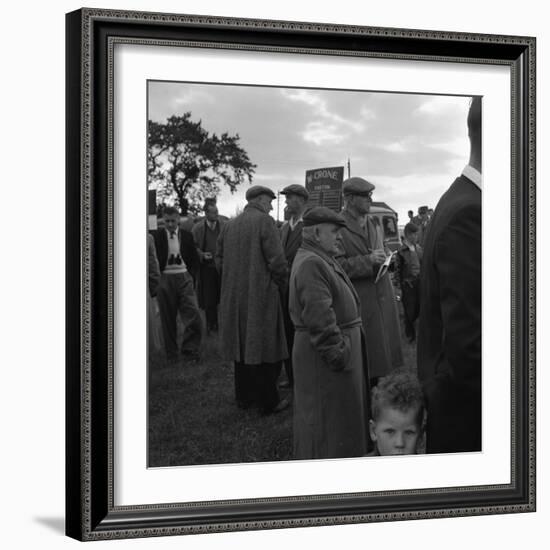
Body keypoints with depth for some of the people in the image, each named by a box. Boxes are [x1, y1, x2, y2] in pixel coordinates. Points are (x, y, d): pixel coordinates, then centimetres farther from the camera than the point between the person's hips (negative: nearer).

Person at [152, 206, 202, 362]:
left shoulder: (186, 236, 7)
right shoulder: (157, 236, 1)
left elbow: (194, 258, 14)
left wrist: (191, 274, 5)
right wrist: (157, 276, -4)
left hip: (184, 277, 1)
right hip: (165, 278, -1)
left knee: (193, 313, -10)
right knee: (168, 317, 4)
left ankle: (190, 348, 0)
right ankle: (171, 352, 14)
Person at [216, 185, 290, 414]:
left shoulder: (230, 225, 7)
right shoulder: (264, 221, -12)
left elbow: (220, 260, 10)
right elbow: (276, 260, -17)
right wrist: (280, 282, -2)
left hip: (234, 296, 7)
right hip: (261, 294, -7)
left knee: (242, 345, 15)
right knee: (264, 349, 0)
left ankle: (243, 396, 24)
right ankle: (268, 401, 5)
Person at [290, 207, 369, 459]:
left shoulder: (320, 259, 14)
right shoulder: (311, 264, -22)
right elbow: (319, 317, -26)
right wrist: (337, 354, -24)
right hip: (324, 353, -11)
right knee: (328, 418, -1)